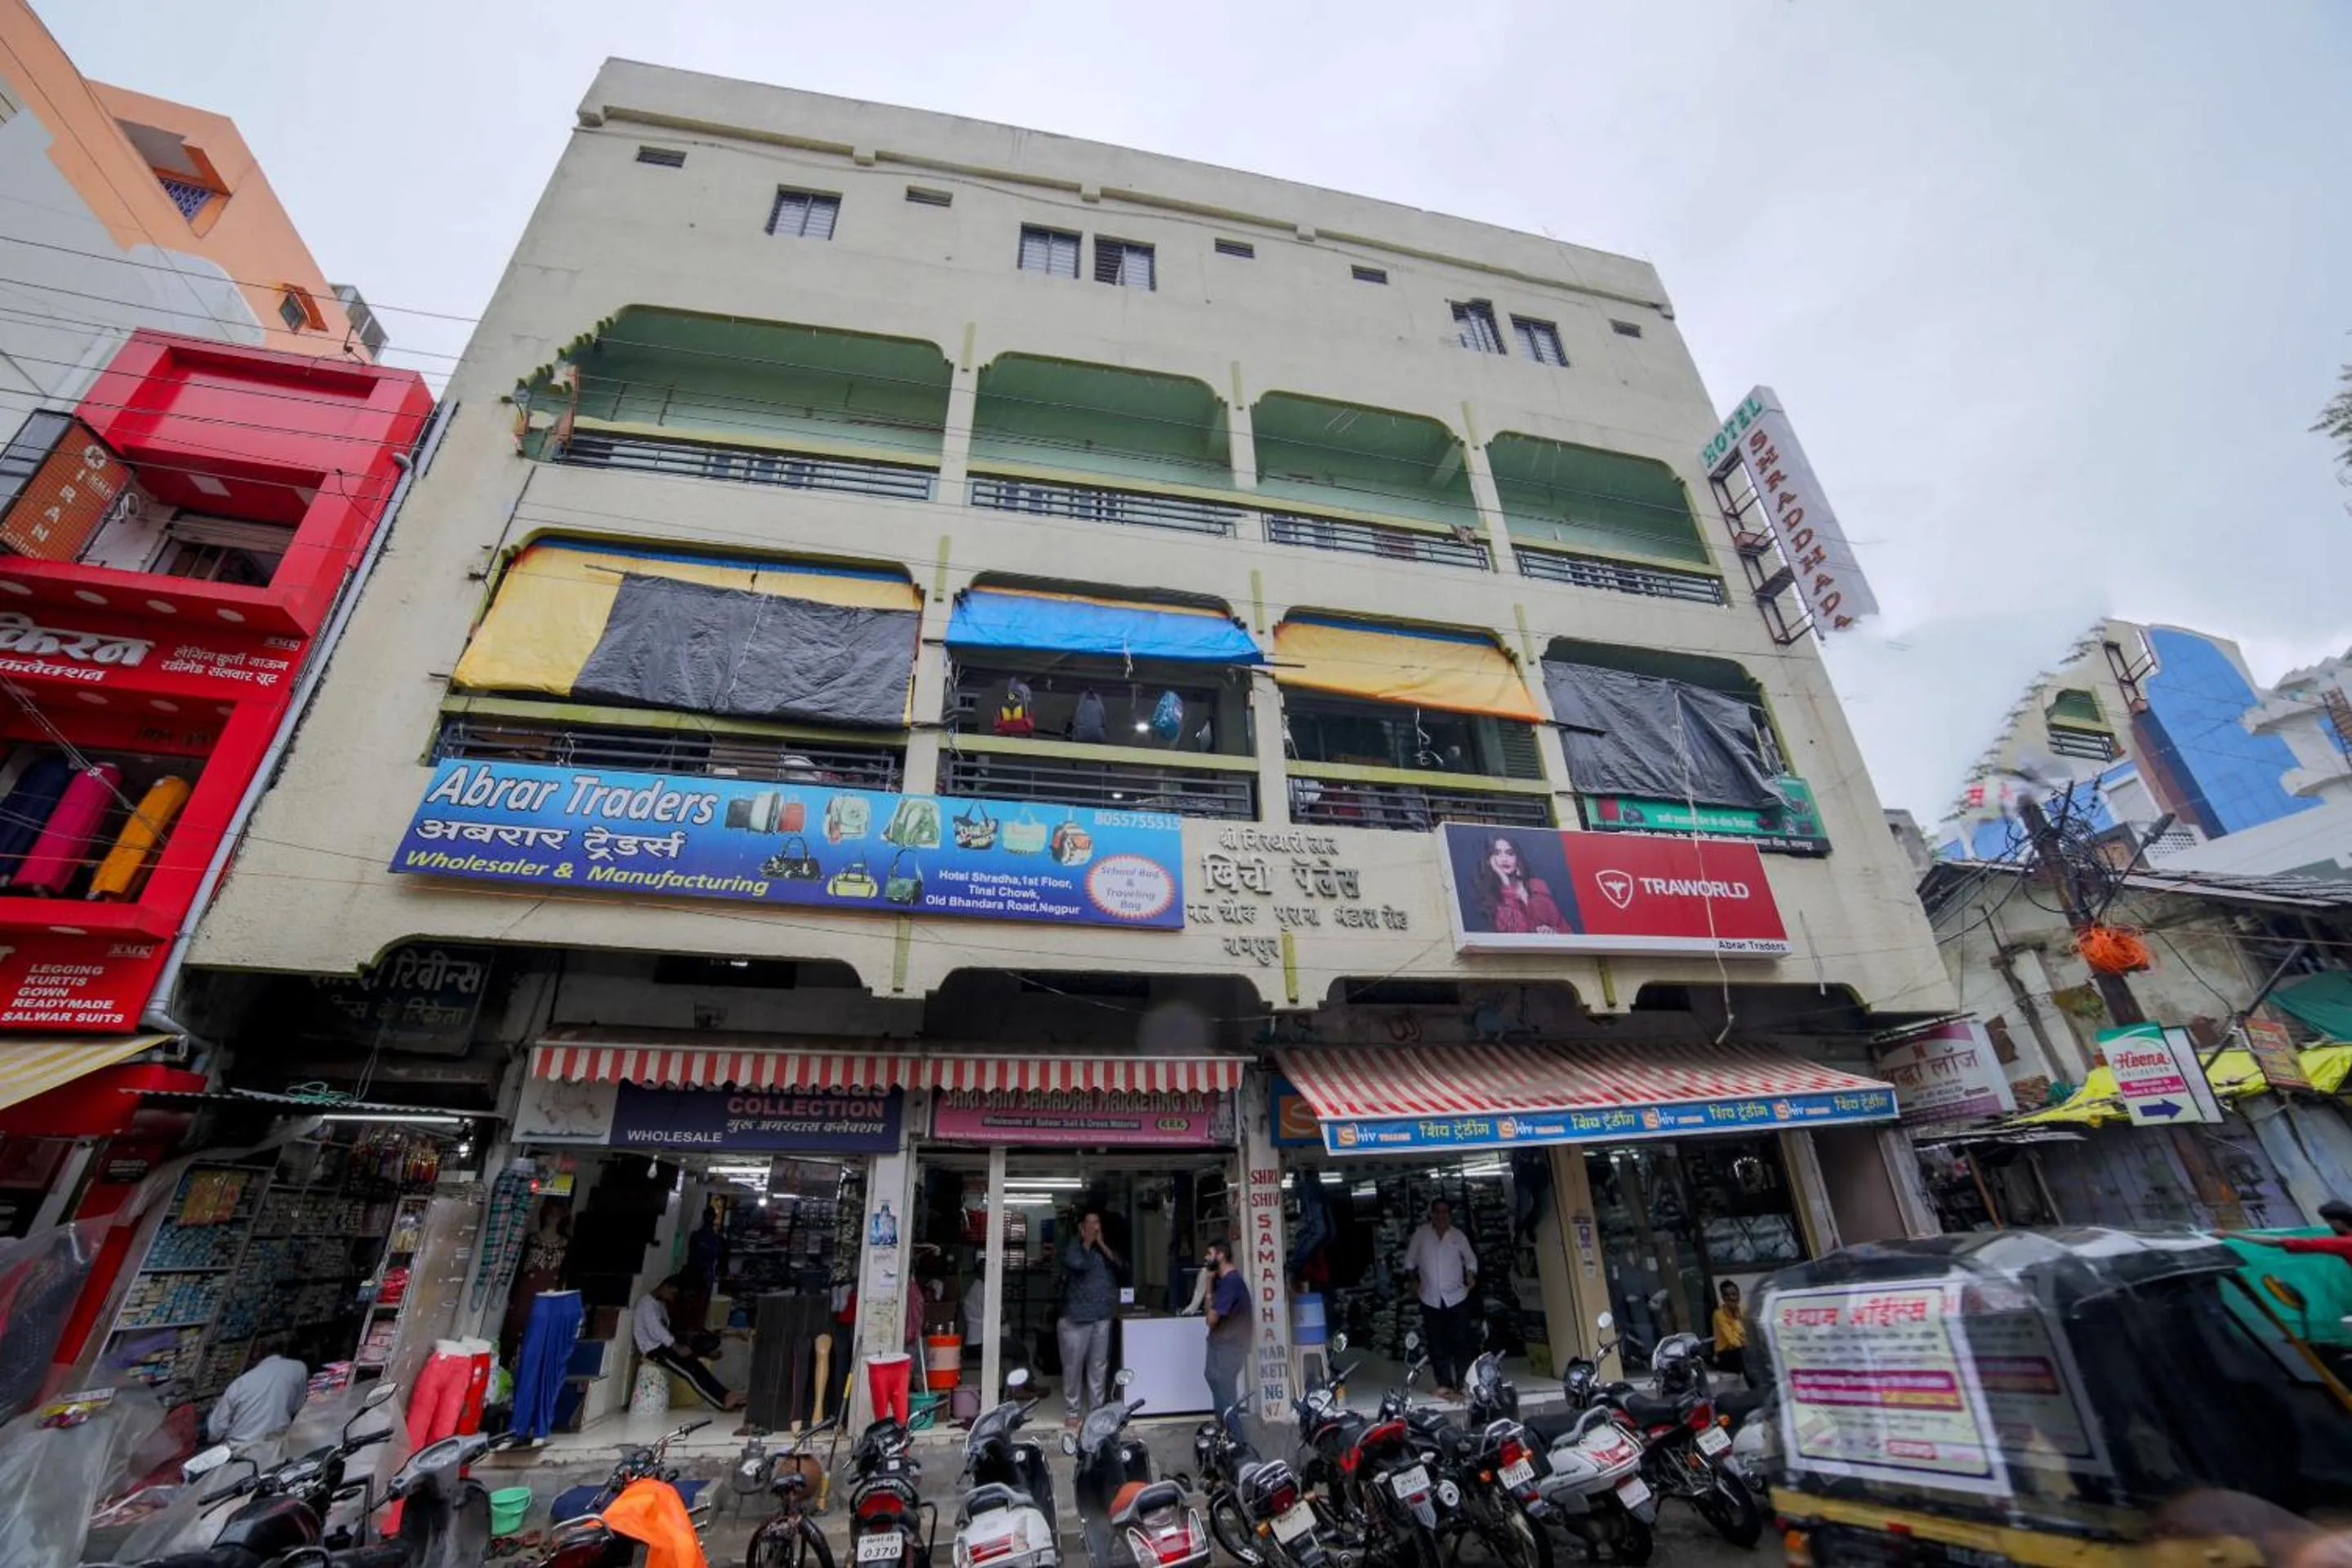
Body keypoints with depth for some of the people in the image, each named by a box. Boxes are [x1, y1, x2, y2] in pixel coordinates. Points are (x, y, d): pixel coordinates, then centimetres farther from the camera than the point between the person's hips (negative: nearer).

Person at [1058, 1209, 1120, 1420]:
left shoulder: (1105, 1246, 11)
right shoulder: (1072, 1246, -6)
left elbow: (1121, 1265, -2)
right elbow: (1077, 1263, -26)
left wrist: (1102, 1244, -7)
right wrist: (1087, 1242, -14)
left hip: (1102, 1316, 5)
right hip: (1076, 1317, -5)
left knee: (1099, 1366, 12)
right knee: (1073, 1366, 3)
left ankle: (1097, 1409, 23)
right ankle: (1073, 1411, 16)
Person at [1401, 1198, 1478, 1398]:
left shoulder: (1458, 1236, 2)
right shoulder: (1420, 1234, 0)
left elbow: (1470, 1259, 10)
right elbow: (1410, 1260, 8)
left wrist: (1471, 1275, -7)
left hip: (1457, 1297, 0)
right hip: (1431, 1300, 0)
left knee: (1461, 1342, 0)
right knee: (1437, 1345, 5)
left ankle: (1462, 1384, 9)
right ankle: (1444, 1385, 13)